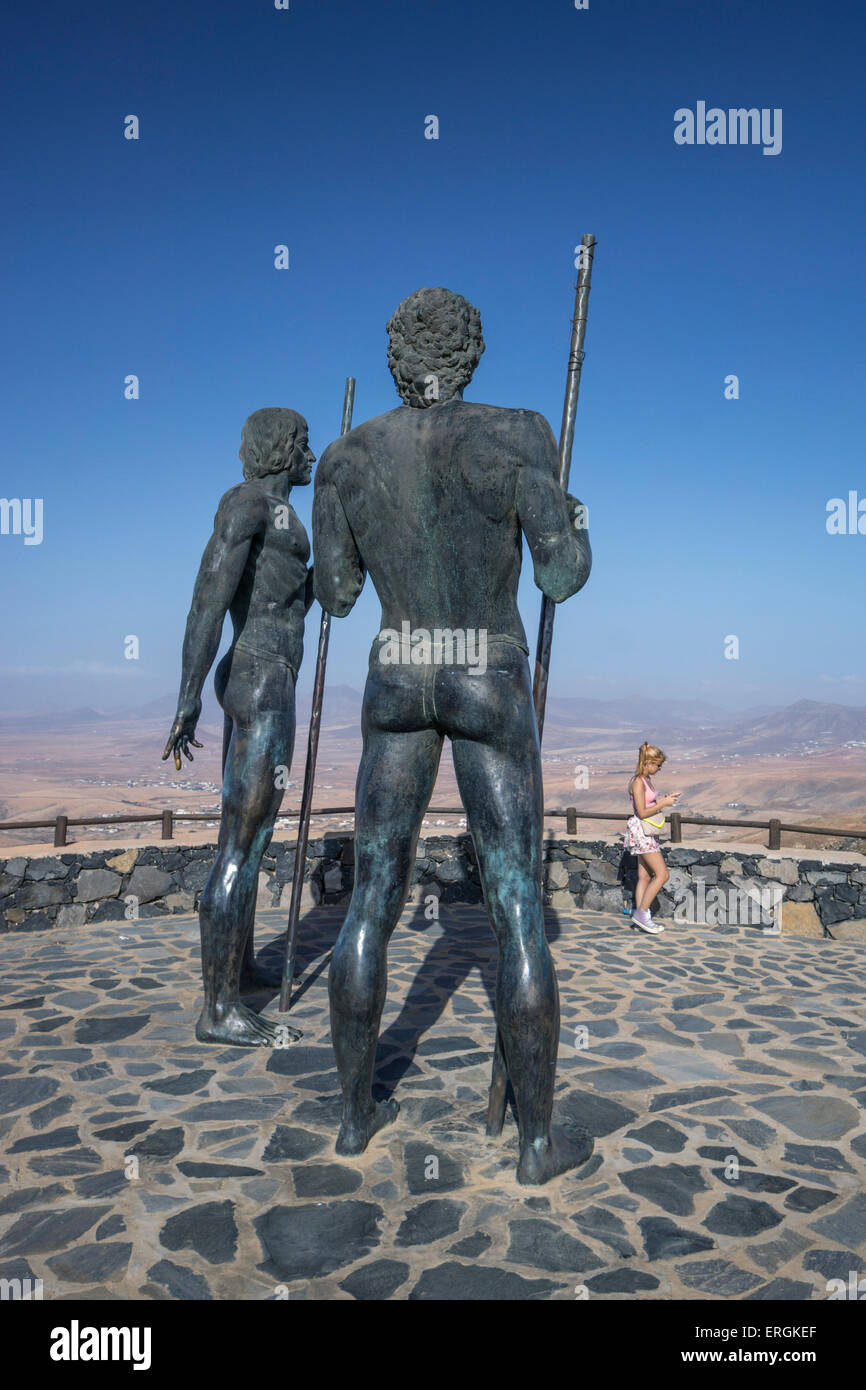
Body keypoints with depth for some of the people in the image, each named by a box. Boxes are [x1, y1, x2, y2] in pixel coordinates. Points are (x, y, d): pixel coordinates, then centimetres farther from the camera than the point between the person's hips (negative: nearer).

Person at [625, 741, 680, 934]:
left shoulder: (647, 780, 12)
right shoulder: (637, 782, -17)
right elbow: (642, 812, -20)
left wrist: (666, 797, 7)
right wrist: (664, 803, -14)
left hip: (648, 831, 10)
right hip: (640, 830, -10)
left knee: (645, 877, 10)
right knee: (662, 875, -10)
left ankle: (640, 918, 14)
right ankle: (641, 913, -5)